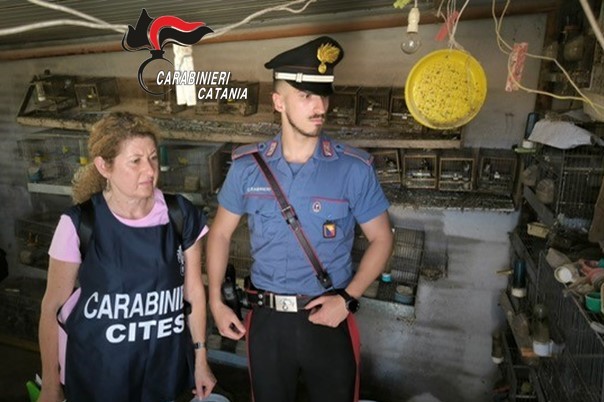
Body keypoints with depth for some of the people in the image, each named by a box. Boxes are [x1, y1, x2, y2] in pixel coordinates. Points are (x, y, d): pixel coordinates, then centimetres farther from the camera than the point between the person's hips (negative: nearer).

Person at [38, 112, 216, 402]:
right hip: (97, 370, -1)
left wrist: (200, 360, 4)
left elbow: (193, 290, -1)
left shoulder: (181, 215, -10)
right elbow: (52, 307, -6)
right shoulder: (79, 224, -15)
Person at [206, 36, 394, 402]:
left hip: (328, 320, -1)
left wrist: (348, 298, -12)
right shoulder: (247, 166, -4)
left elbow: (381, 239, -2)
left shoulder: (354, 169, -10)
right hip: (266, 320, 2)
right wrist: (216, 302, 0)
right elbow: (221, 233, 6)